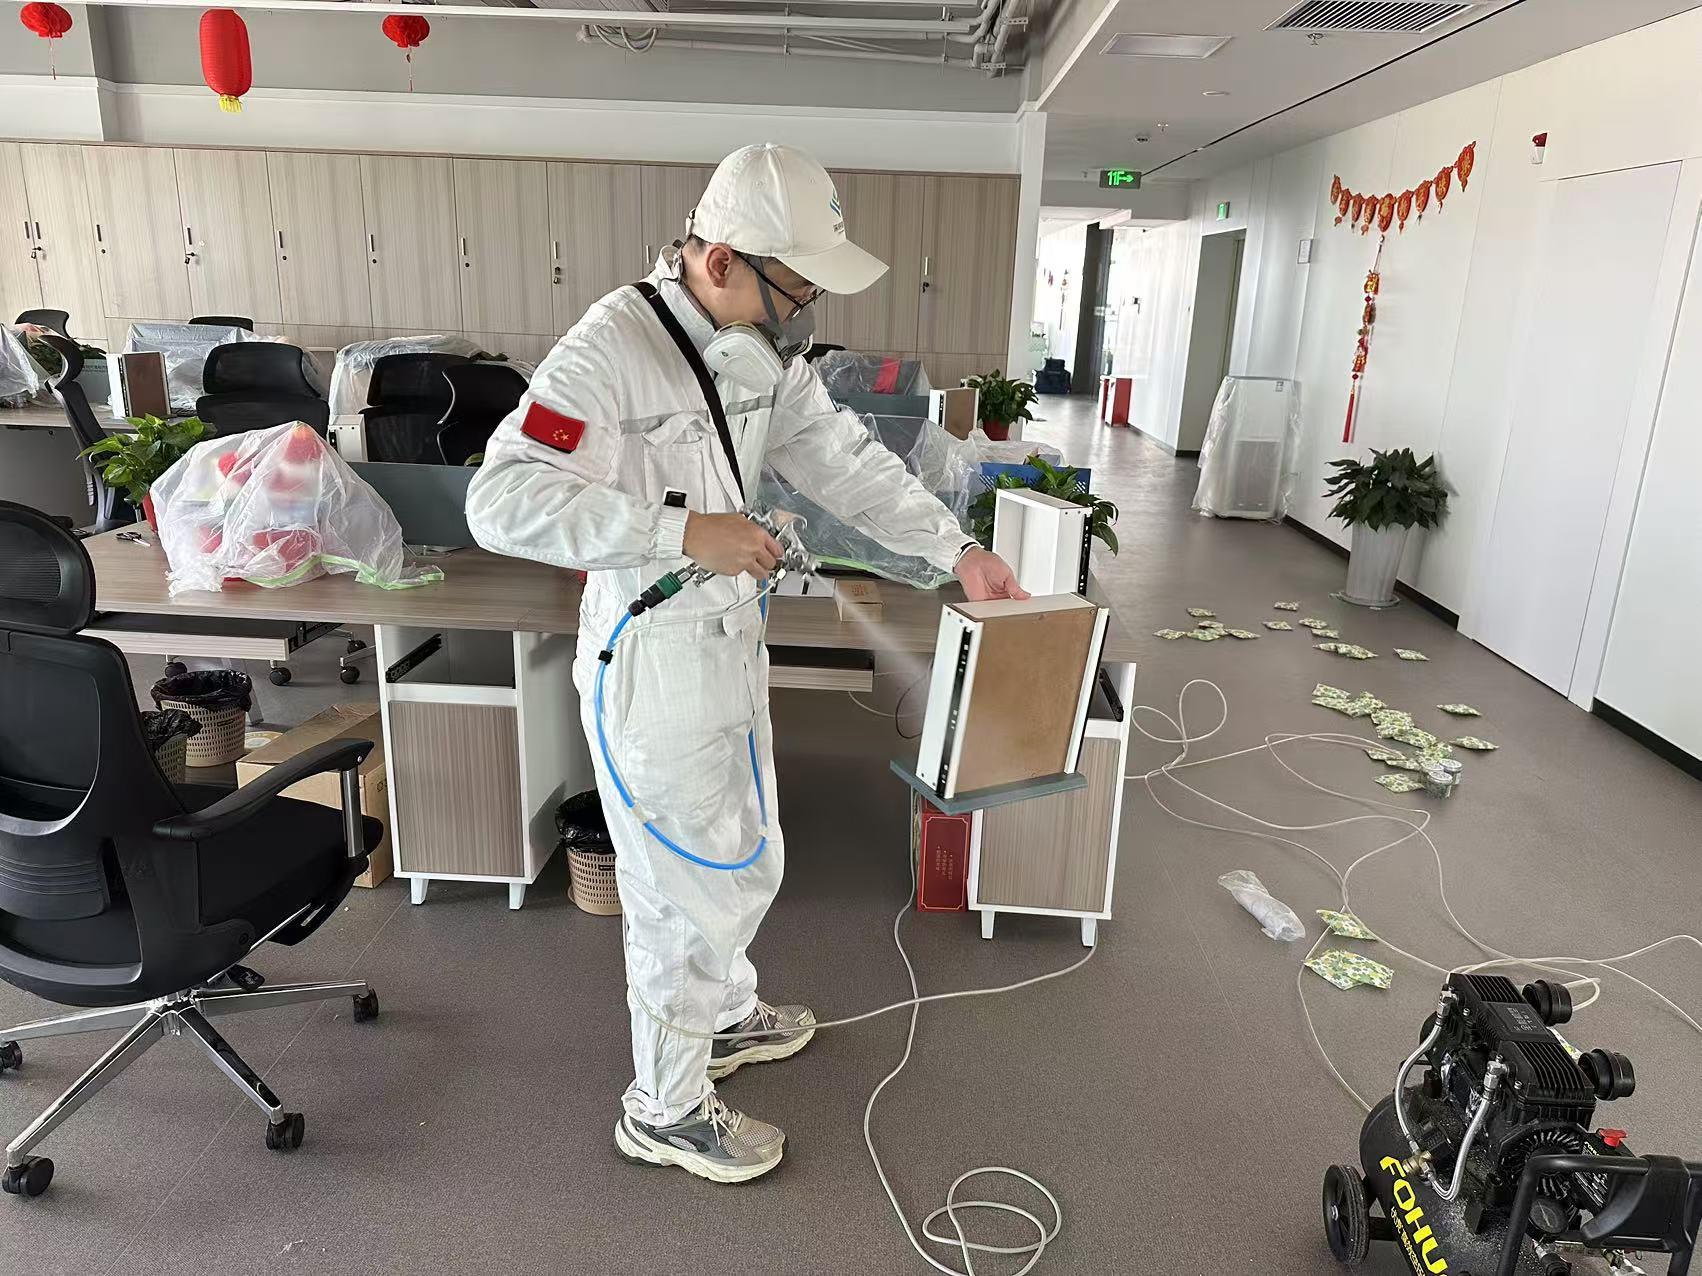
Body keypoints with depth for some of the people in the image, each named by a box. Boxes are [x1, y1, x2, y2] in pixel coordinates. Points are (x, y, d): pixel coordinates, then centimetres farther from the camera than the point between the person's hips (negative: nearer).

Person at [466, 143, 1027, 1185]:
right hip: (652, 663, -8)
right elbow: (502, 500, -29)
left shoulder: (764, 347, 3)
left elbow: (842, 456, 8)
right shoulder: (611, 349, -23)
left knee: (746, 861, 24)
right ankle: (664, 1109, 28)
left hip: (732, 643, 9)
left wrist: (956, 549, 3)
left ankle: (727, 1015, 50)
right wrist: (684, 531, -34)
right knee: (686, 889, 5)